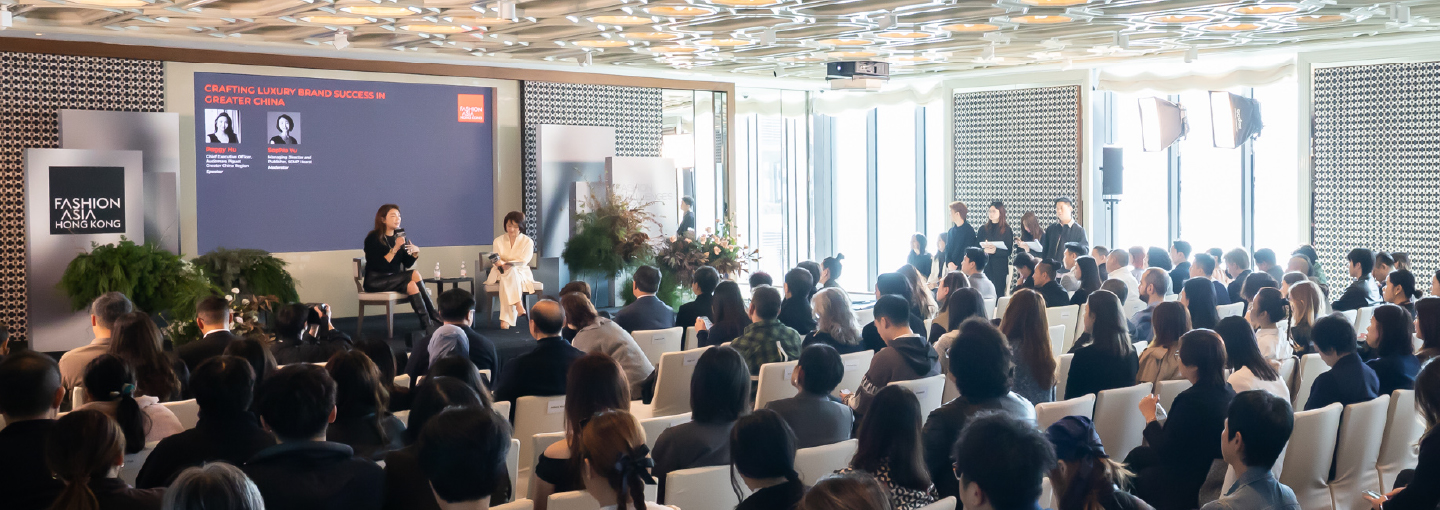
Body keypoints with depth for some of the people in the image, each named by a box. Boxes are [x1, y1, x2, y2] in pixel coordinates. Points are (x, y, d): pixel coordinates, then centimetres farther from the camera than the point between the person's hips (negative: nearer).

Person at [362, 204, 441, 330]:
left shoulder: (399, 237, 11)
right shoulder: (373, 238, -9)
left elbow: (407, 264, 9)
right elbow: (379, 265, -20)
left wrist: (415, 253, -11)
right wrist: (395, 248, -26)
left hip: (394, 279, 6)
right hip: (375, 282, -6)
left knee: (411, 285, -28)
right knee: (414, 275, -25)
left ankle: (427, 324, -31)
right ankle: (434, 315, -23)